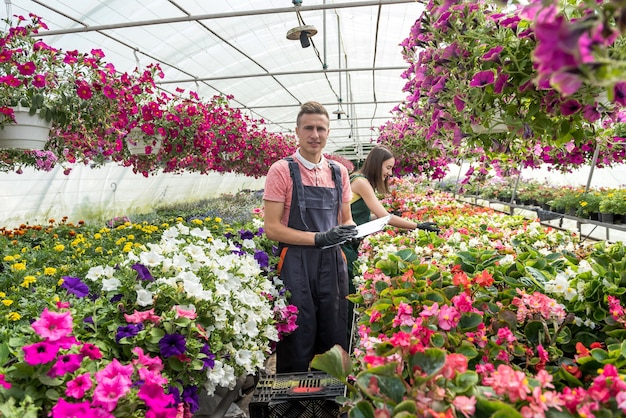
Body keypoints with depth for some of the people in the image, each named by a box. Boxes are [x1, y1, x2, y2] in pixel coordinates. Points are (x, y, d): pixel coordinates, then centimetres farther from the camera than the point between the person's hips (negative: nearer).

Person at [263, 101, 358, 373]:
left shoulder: (339, 172, 10)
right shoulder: (282, 170, -5)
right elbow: (272, 228, -9)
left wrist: (350, 230, -3)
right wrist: (318, 238, -17)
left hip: (333, 262, 5)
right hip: (296, 265, -4)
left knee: (335, 342, 14)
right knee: (298, 344, 5)